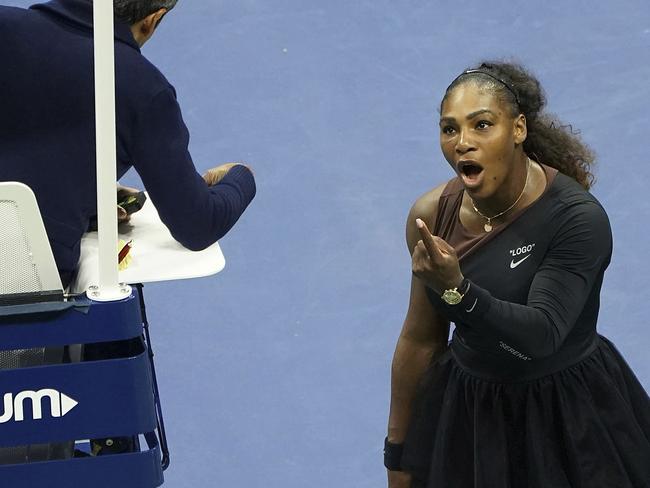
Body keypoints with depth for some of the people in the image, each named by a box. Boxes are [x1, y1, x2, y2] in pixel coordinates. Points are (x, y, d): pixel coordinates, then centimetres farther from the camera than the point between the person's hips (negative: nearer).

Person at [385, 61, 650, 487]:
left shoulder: (578, 218, -22)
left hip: (567, 421, -4)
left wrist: (455, 289, -45)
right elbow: (419, 341, 2)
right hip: (466, 413, 4)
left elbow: (540, 336, -30)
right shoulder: (432, 215, -8)